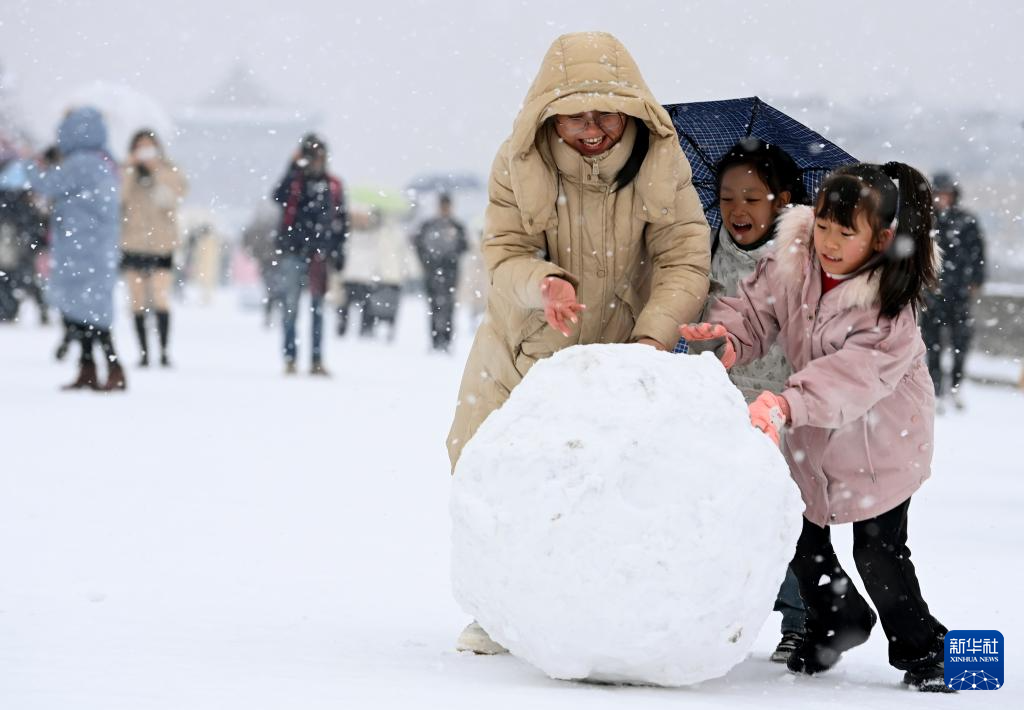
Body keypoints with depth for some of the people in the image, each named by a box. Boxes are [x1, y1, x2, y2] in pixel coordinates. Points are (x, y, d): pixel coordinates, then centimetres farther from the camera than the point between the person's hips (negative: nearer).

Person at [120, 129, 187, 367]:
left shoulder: (168, 170, 7)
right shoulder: (126, 172, 8)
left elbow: (180, 189, -13)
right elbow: (116, 197, -10)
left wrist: (157, 169, -17)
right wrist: (129, 169, -13)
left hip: (162, 243, -1)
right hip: (132, 244, 2)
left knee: (161, 299, -13)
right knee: (138, 301, 3)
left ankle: (164, 351, -11)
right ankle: (143, 352, 8)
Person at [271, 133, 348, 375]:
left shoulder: (333, 185, 11)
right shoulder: (293, 181, 2)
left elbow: (341, 220, 15)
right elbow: (279, 197, -19)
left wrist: (339, 251, 10)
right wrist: (295, 170, -22)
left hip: (320, 254, 2)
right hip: (293, 253, -2)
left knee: (318, 308, 3)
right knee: (291, 307, -1)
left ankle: (317, 360, 5)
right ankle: (289, 358, 1)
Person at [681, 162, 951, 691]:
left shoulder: (890, 302, -27)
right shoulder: (789, 264, -13)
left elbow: (861, 371, -37)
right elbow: (754, 308, -7)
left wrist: (788, 402, -50)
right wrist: (725, 337, -32)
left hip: (882, 437, -5)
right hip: (813, 435, 5)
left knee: (878, 549, -5)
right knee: (801, 538, 8)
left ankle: (920, 647, 16)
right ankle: (838, 619, 35)